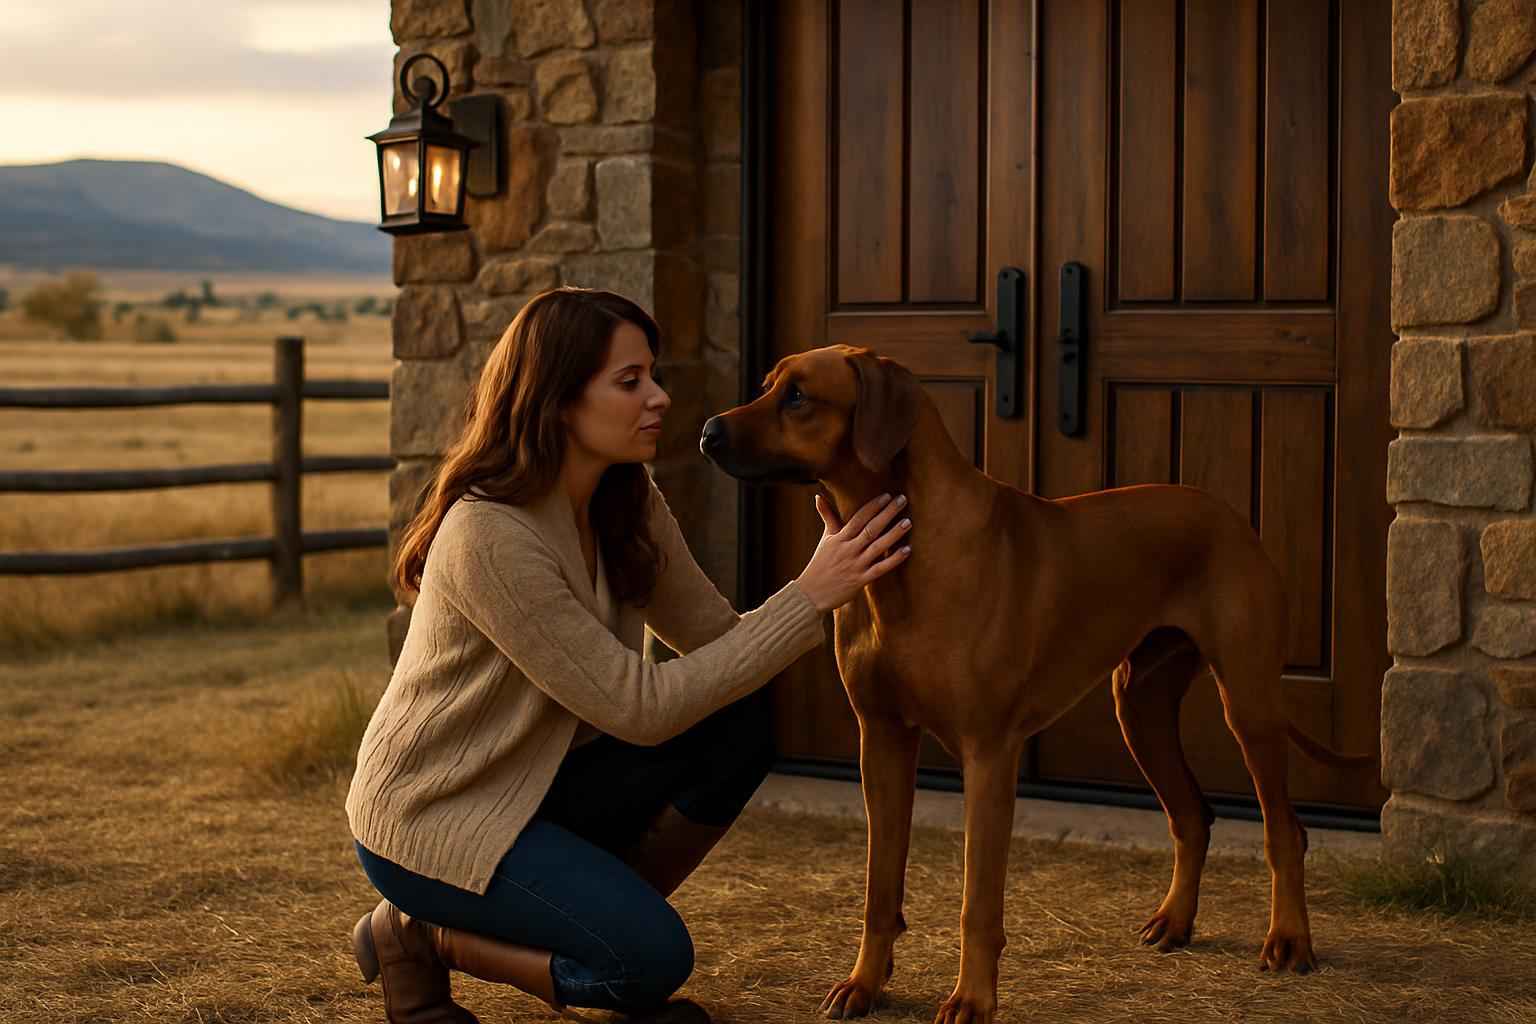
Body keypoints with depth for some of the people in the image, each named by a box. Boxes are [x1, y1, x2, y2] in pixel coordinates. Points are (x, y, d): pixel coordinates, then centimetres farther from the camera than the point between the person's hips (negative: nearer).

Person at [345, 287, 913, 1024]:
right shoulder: (488, 534, -28)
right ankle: (420, 937, -1)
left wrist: (830, 580, -19)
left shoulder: (627, 501, -2)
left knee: (740, 721, -12)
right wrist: (809, 597, -28)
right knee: (653, 957, -24)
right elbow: (641, 709, -27)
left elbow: (725, 648, -1)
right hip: (432, 818, -8)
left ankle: (614, 926, 4)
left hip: (542, 785, 8)